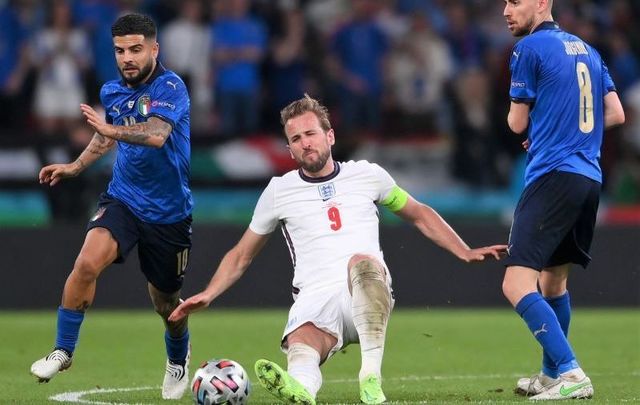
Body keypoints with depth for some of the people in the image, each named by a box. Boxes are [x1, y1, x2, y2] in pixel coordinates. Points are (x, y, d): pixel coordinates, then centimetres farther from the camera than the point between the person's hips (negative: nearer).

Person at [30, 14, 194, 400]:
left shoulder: (171, 87, -17)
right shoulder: (112, 92, 3)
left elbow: (156, 134, -36)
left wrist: (112, 129, -49)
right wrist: (74, 167, 23)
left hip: (168, 211, -3)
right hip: (123, 199, 3)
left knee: (166, 303, 11)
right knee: (88, 262, -25)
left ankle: (179, 361, 44)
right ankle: (63, 351, -13)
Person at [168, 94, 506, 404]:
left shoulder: (368, 175, 14)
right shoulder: (279, 191, 15)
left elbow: (420, 215, 26)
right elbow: (241, 256, 24)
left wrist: (465, 253, 17)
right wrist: (207, 295, 10)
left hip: (368, 298, 0)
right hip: (314, 299, 0)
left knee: (362, 261, -38)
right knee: (302, 349, -35)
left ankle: (371, 375, -48)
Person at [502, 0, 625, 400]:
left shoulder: (531, 48, -5)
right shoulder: (587, 51, 17)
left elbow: (517, 123, 0)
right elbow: (615, 114, 18)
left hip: (553, 176, -9)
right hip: (590, 179, 9)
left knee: (517, 284, -14)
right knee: (553, 279, 22)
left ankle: (570, 373, -24)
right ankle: (551, 376, 31)